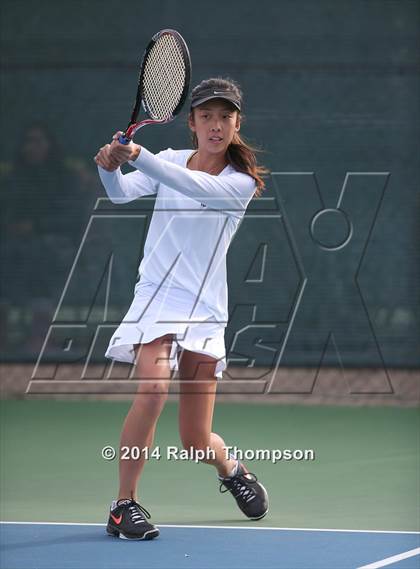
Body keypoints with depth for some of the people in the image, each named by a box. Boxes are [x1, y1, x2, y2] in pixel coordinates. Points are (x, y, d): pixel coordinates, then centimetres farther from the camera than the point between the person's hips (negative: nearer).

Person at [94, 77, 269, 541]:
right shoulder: (169, 161, 5)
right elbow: (123, 192, -12)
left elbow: (198, 187, -24)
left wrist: (138, 156, -36)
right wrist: (110, 167, -35)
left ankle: (232, 469, 38)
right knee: (152, 388, -29)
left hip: (204, 309, 0)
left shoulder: (241, 181, -4)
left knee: (196, 442, 0)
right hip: (155, 296, 1)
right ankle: (124, 504, -16)